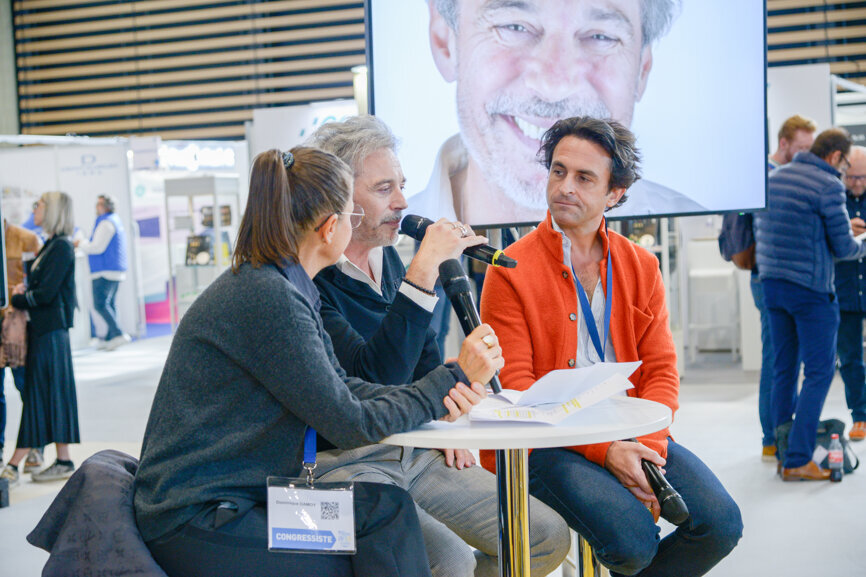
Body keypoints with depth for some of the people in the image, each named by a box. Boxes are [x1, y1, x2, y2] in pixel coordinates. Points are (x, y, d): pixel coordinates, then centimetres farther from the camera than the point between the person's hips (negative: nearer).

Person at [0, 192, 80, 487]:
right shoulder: (51, 246, 15)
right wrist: (24, 292, -2)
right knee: (35, 393, 8)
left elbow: (46, 293, -18)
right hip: (42, 329, 9)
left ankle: (64, 461, 1)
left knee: (51, 392, -4)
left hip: (51, 332, -9)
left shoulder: (61, 247, -13)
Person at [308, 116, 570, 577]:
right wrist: (425, 271, -28)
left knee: (547, 537, -1)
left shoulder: (388, 258, 11)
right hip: (342, 464, -8)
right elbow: (374, 379, -28)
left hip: (413, 452, 8)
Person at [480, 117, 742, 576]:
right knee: (632, 538, -26)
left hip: (631, 434, 4)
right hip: (549, 444, -4)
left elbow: (661, 370, 6)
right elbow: (515, 386, -10)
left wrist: (648, 451, -14)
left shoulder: (641, 267, 9)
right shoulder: (510, 272, -5)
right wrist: (603, 452, -19)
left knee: (721, 522, -15)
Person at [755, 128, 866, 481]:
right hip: (811, 288, -7)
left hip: (772, 283, 7)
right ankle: (798, 460, -4)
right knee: (819, 372, -1)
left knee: (783, 369, 12)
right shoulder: (828, 185, -11)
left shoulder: (773, 177, 11)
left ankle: (783, 454, 15)